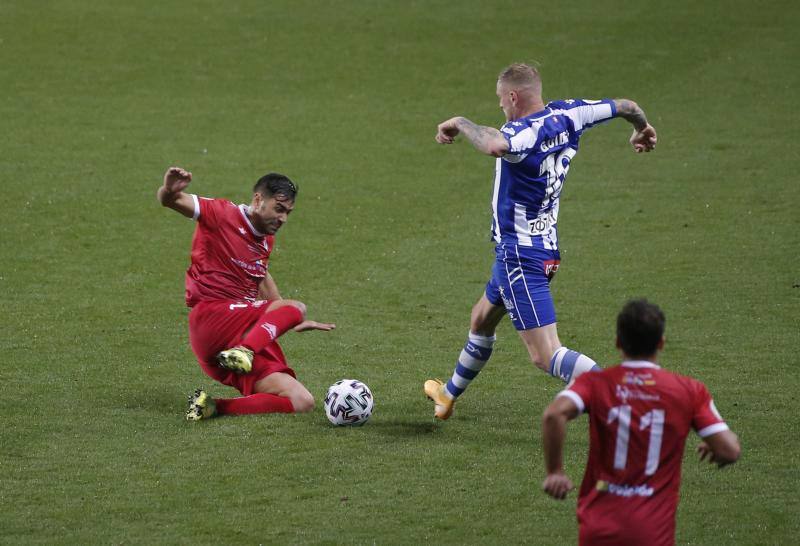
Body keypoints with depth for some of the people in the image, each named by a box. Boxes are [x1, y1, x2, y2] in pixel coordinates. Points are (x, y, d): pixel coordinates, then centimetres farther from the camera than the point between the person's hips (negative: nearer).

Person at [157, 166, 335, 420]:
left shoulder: (266, 240, 18)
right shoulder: (223, 214, -4)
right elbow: (169, 201, -14)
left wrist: (290, 322, 39)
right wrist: (169, 191, -39)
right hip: (211, 320, -8)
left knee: (303, 403, -6)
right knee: (296, 307, -21)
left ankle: (213, 407, -14)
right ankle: (244, 351, -40)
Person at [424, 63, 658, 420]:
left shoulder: (523, 132, -25)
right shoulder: (566, 116, 0)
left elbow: (494, 146, -49)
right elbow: (624, 107, 13)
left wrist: (460, 123, -29)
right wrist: (642, 130, 36)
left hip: (520, 257, -10)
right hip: (546, 249, 10)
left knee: (546, 356, -12)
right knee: (481, 321, 31)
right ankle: (449, 395, 52)